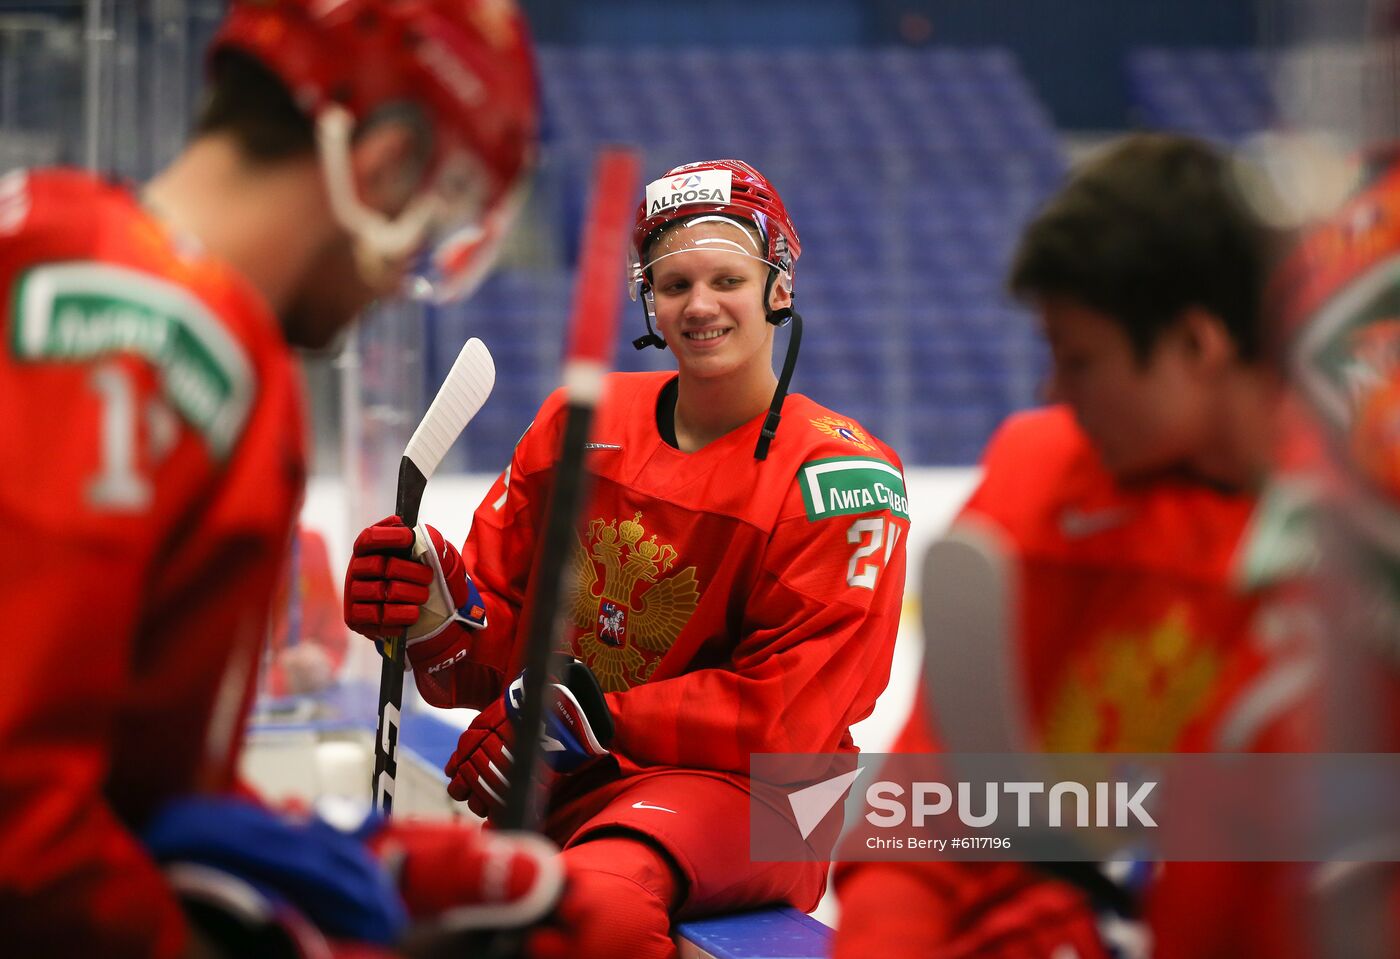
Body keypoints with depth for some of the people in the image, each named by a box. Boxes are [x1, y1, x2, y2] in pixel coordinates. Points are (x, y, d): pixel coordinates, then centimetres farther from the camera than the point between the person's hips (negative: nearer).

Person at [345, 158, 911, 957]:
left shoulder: (840, 476, -7)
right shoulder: (581, 423, 9)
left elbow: (784, 716, -13)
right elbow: (496, 641, 10)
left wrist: (589, 719, -17)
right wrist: (434, 603, -13)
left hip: (747, 802, -5)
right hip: (556, 798, 5)